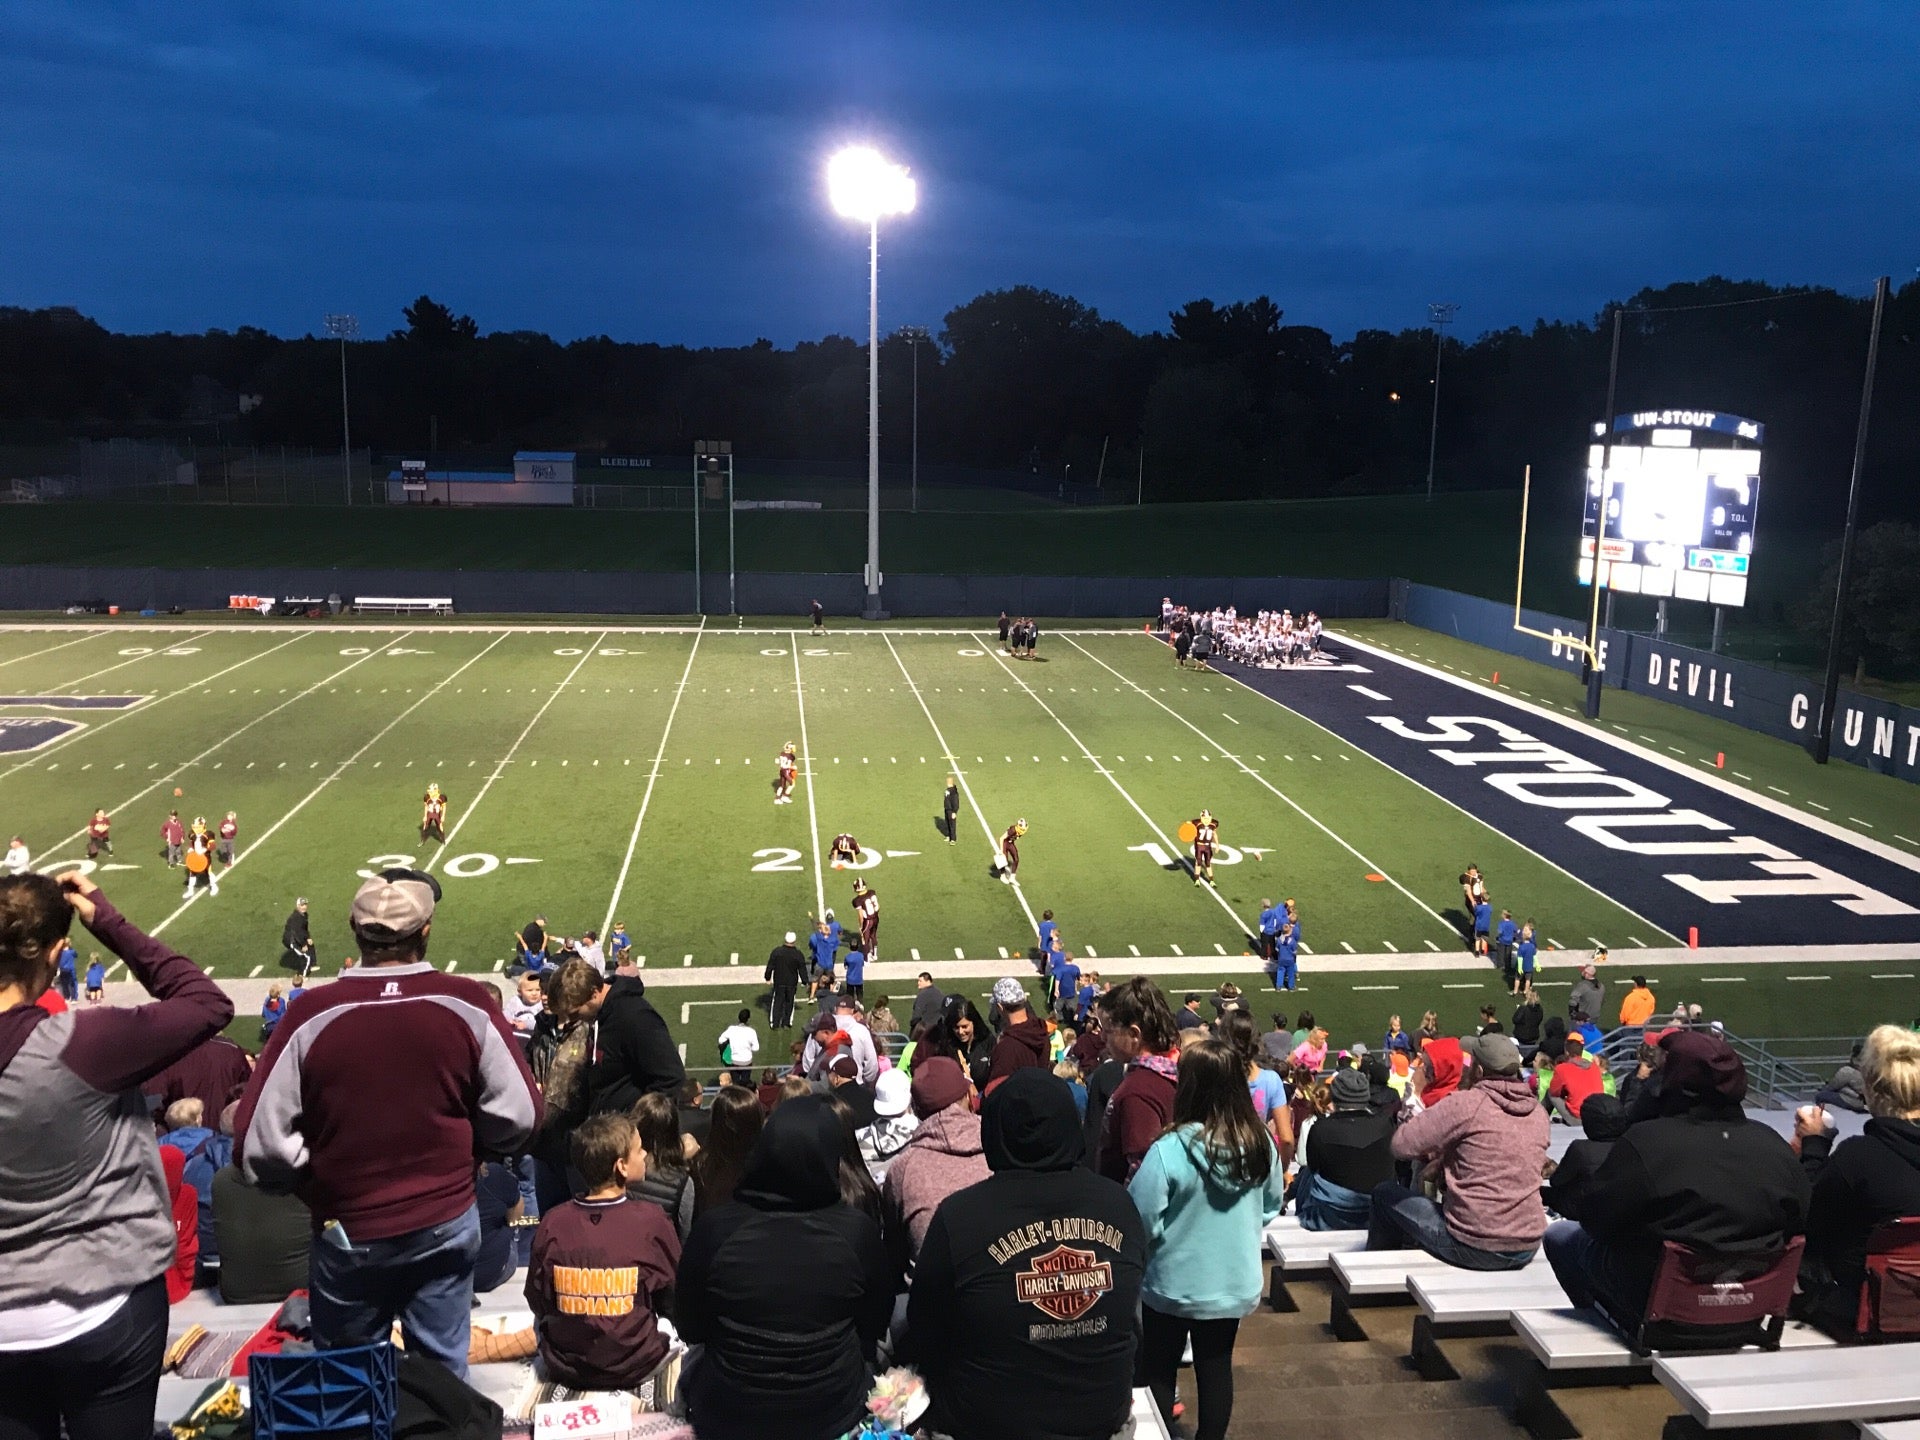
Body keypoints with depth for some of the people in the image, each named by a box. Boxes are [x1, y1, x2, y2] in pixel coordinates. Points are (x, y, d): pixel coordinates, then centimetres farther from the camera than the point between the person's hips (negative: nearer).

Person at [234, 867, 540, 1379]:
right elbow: (518, 1118, -9)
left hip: (347, 1235, 0)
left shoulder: (312, 1015, -17)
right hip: (446, 1224, 1)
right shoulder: (467, 1004, -14)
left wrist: (313, 1182, 5)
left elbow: (258, 1145, -14)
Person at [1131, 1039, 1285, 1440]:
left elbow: (1142, 1222, -21)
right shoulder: (1261, 1143, -11)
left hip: (1174, 1284, -4)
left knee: (1159, 1370, 16)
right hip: (1236, 1283, 4)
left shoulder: (1169, 1150, -27)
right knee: (1217, 1369, 19)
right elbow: (1272, 1206, 5)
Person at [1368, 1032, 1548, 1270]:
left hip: (1475, 1248, -7)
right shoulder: (1538, 1112, 4)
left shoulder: (1466, 1104, -16)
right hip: (1527, 1249, 7)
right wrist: (1446, 1159, 16)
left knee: (1385, 1194, 15)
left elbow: (1401, 1145, -14)